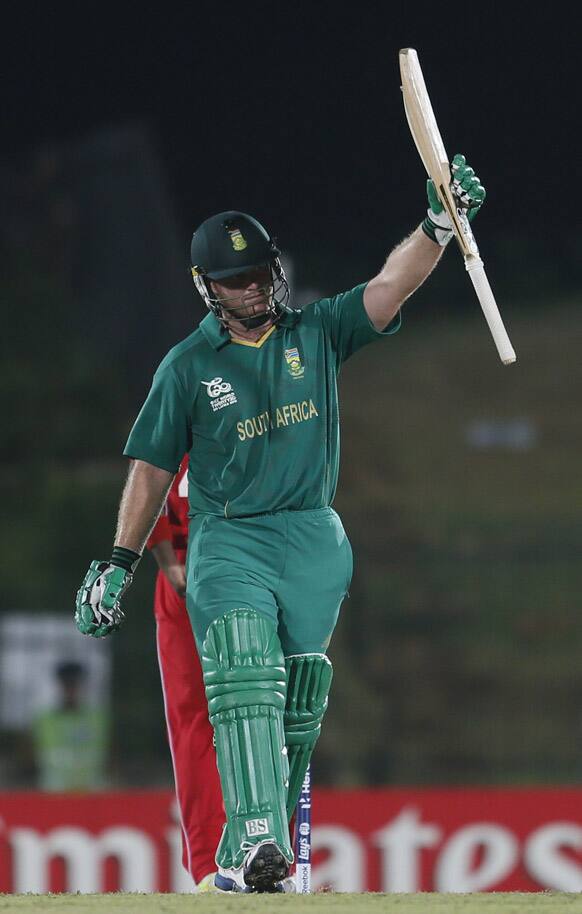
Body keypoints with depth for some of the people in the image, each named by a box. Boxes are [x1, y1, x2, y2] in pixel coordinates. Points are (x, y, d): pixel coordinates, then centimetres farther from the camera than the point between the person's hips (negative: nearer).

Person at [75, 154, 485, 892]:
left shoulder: (317, 333, 6)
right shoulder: (188, 366, 2)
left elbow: (391, 287, -7)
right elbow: (152, 467, 6)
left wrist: (438, 224, -25)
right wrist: (119, 565, 4)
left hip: (313, 541, 3)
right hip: (227, 541, -3)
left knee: (298, 702, 3)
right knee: (245, 677, -22)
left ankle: (255, 854, 13)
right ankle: (257, 839, -35)